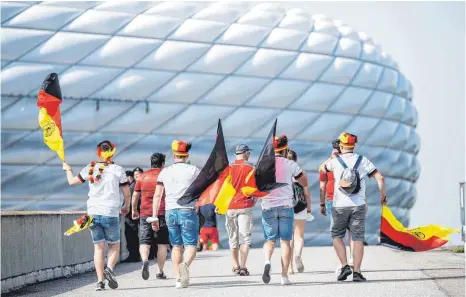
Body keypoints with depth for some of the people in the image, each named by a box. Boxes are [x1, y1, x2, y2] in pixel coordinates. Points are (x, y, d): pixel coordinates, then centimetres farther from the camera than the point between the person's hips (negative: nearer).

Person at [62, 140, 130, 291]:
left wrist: (68, 169, 34)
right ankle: (109, 269, -16)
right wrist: (126, 208, 20)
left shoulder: (90, 168, 3)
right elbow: (127, 194, 1)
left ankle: (100, 280, -3)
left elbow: (72, 181, 15)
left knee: (98, 248, 6)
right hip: (111, 213, -2)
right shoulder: (118, 170, -3)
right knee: (114, 246, 10)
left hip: (93, 213, 2)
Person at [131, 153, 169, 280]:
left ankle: (145, 260, -26)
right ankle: (160, 272, 7)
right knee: (162, 244, 7)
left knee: (144, 241, 2)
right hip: (162, 213, -1)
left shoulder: (143, 176, 8)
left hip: (145, 214, 1)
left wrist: (134, 210, 27)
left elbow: (135, 195, 14)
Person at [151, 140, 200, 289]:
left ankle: (178, 278, 10)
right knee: (191, 245, -3)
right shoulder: (193, 170, 0)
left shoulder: (165, 172, 7)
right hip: (188, 211, -3)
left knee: (176, 246, 14)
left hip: (170, 212, 3)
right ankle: (185, 264, -33)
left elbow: (157, 195, 4)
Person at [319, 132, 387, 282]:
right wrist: (383, 195, 13)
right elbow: (380, 178, -2)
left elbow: (321, 168, 21)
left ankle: (345, 266, 0)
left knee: (337, 236, 15)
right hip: (358, 206, 1)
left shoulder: (335, 161, -1)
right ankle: (357, 272, -3)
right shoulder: (363, 161, 1)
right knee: (358, 238, 4)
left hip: (340, 206, -1)